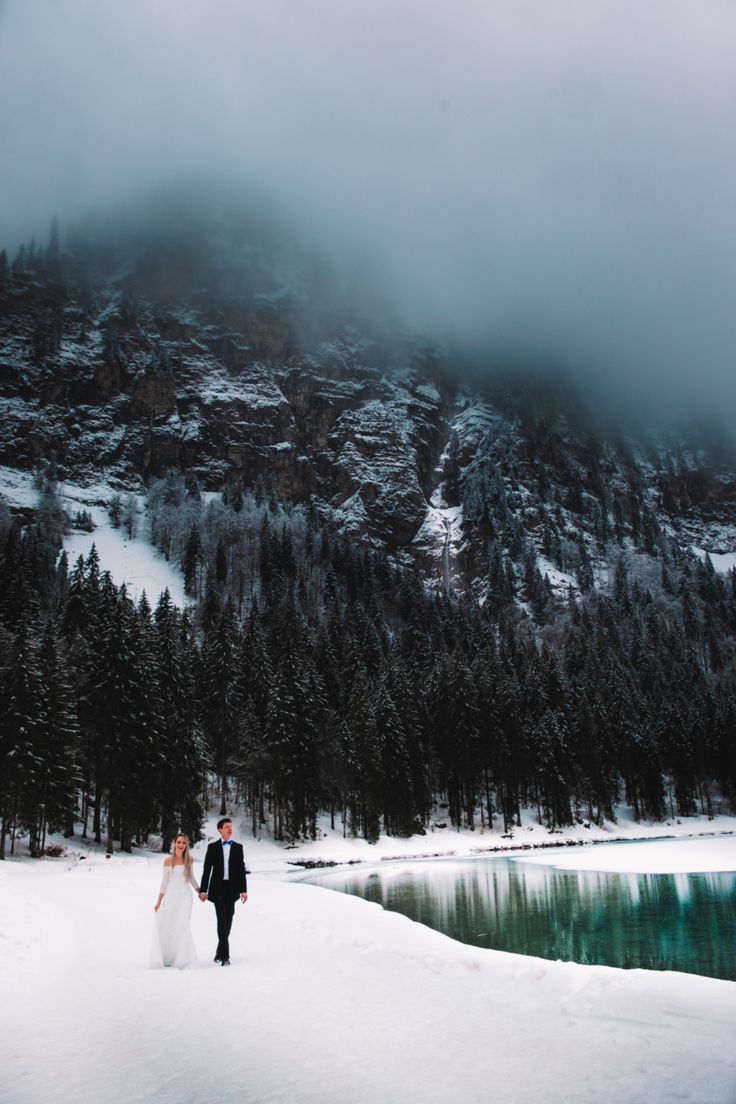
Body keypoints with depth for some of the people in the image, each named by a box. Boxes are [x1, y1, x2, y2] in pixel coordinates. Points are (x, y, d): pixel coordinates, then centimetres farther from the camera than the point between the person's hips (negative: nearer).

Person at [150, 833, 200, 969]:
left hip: (185, 896, 0)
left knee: (182, 926, -11)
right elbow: (164, 882, 3)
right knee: (165, 926, 1)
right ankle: (166, 958, 21)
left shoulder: (189, 859, 2)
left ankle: (184, 960, -4)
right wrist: (159, 902, 3)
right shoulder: (168, 861, -2)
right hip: (171, 896, 0)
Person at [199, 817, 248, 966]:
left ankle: (220, 951, 23)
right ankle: (225, 954, -10)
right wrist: (203, 890, -3)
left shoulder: (238, 847, 6)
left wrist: (243, 890, -2)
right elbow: (207, 869, 1)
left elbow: (241, 869, 4)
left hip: (232, 888, 2)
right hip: (218, 888, -2)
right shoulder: (213, 847, 3)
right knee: (222, 919, -10)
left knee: (228, 919, 7)